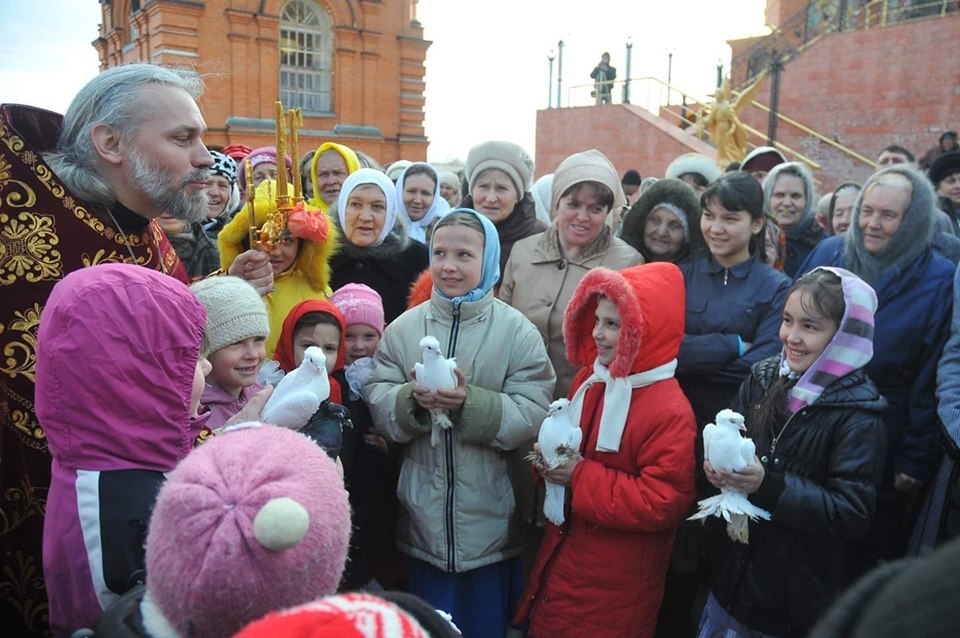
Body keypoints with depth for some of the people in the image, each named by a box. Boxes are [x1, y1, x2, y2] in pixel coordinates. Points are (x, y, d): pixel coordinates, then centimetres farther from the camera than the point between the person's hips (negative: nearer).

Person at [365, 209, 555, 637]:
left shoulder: (517, 331, -7)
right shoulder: (403, 327, 0)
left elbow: (531, 416, -14)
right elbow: (377, 402, -5)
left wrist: (471, 403, -28)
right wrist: (412, 400, -25)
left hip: (490, 519, -2)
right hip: (424, 517, 2)